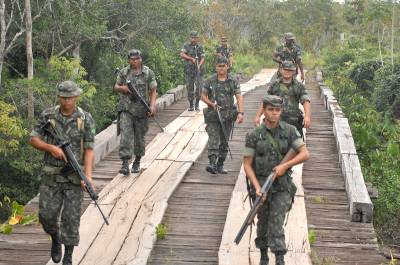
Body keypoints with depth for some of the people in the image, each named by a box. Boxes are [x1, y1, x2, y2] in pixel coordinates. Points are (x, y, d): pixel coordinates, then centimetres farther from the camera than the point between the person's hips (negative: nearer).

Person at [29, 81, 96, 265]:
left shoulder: (86, 119, -7)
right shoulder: (47, 116, -3)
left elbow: (89, 150, -9)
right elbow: (33, 139, 0)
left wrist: (87, 175, -22)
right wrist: (51, 148, -19)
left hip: (74, 176, -1)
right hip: (51, 175, 2)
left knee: (71, 218, -1)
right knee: (47, 215, 0)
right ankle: (55, 239, 33)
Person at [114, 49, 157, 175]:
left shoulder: (148, 73, -1)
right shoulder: (124, 72, 6)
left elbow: (153, 91, -2)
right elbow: (116, 87, 15)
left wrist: (153, 105, -16)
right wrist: (122, 88, -8)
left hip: (141, 110, 0)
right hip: (126, 109, 1)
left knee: (139, 138, 10)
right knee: (126, 135, -12)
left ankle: (137, 162, 30)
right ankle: (125, 164, -16)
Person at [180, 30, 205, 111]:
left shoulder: (200, 47, 8)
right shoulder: (186, 45, 4)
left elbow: (203, 58, 2)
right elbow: (182, 55, -9)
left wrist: (199, 65, -16)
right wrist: (192, 59, -17)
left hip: (198, 69, 0)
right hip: (189, 70, 0)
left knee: (199, 87, -8)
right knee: (189, 87, 3)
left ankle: (197, 104, 4)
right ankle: (191, 105, 13)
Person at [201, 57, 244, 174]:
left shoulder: (233, 82, 2)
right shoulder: (210, 81, 1)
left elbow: (239, 97, -4)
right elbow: (203, 96, 7)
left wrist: (240, 113, -17)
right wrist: (212, 104, -11)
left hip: (227, 116, 2)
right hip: (213, 116, -2)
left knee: (224, 142, 9)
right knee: (213, 139, -13)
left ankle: (220, 166, 18)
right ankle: (212, 164, -23)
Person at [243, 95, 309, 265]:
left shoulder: (290, 131, -6)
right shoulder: (254, 135, -8)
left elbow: (305, 154, -8)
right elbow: (247, 165, -7)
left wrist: (284, 165, -19)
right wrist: (257, 187, -18)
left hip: (282, 185, -1)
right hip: (261, 184, 1)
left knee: (276, 224, -12)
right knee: (263, 224, 15)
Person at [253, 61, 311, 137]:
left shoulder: (299, 86, 5)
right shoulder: (274, 85, 8)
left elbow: (306, 101, -8)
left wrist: (307, 116, -26)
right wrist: (257, 116, -1)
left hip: (294, 122, 0)